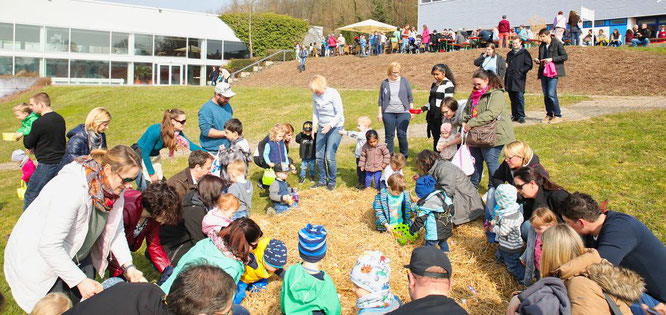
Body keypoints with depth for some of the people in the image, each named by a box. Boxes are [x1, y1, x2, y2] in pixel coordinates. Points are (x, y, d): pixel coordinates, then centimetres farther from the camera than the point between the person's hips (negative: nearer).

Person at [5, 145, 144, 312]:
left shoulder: (115, 189, -12)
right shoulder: (71, 189, -35)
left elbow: (115, 230, -1)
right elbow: (49, 246, -32)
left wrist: (128, 266, -12)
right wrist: (80, 281, -27)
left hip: (77, 257, 7)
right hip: (40, 257, -7)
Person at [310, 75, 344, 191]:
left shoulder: (333, 94, -16)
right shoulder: (315, 96, 1)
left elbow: (340, 113, -17)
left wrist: (330, 125, -28)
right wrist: (314, 127, 3)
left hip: (335, 127, -6)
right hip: (322, 127, 6)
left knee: (330, 156, -10)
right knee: (319, 156, 3)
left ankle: (332, 182, 9)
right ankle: (322, 180, 21)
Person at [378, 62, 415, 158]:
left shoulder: (404, 81, 6)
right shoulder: (384, 83, 7)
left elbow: (410, 97, 9)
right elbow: (381, 99, 11)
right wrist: (380, 113, 7)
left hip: (403, 112, -1)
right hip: (388, 113, 1)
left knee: (402, 135, -2)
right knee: (389, 136, 3)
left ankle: (404, 156, 12)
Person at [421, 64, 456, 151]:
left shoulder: (448, 84, -8)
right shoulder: (434, 84, 16)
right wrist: (423, 108, 9)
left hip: (441, 116, -7)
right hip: (432, 116, 7)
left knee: (441, 139, -4)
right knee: (435, 138, 12)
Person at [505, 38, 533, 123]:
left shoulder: (524, 53, 2)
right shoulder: (509, 54, 21)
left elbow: (529, 65, -4)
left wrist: (520, 71, -12)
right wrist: (505, 66, 15)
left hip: (519, 79, -6)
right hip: (510, 80, 6)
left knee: (520, 97, -10)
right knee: (512, 98, 7)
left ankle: (521, 116, -7)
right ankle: (514, 115, 13)